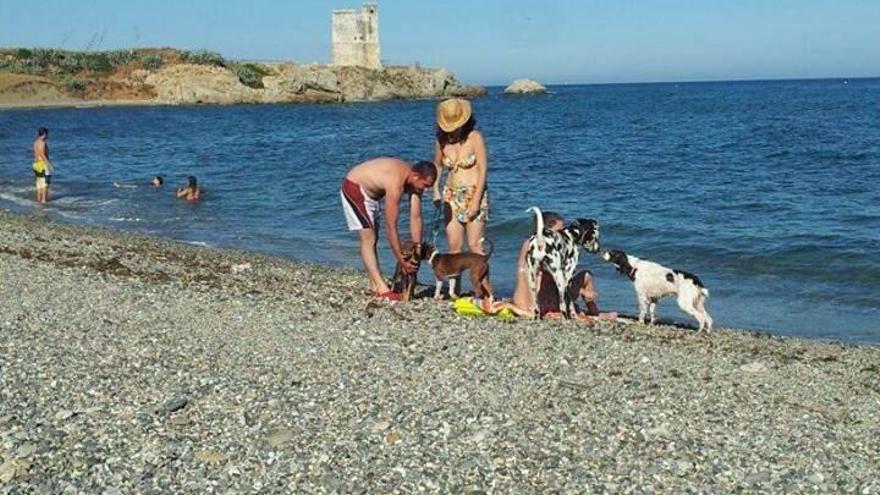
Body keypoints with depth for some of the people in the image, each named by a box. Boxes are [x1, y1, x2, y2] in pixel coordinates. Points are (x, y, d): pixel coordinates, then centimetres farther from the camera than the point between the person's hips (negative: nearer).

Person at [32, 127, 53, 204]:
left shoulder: (36, 142, 13)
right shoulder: (42, 142, -16)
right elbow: (42, 155, -22)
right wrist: (50, 165, -21)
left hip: (36, 163, 9)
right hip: (43, 163, -9)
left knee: (39, 181, 15)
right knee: (45, 181, -6)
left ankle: (39, 198, 19)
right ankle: (44, 199, -9)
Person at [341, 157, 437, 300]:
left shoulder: (415, 181, -12)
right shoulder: (396, 183, -37)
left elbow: (416, 218, -8)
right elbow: (391, 226, -34)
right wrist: (401, 260, -29)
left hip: (370, 192, 10)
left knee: (371, 239, 9)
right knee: (368, 240, -13)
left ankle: (375, 287, 12)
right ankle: (382, 289, -16)